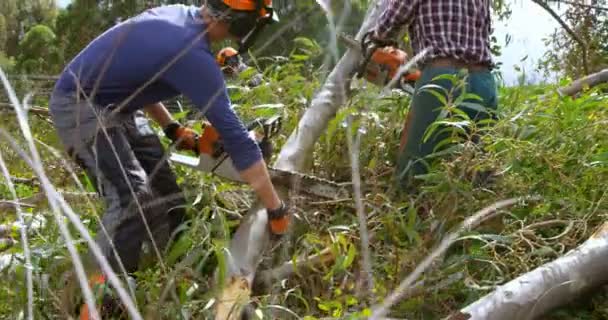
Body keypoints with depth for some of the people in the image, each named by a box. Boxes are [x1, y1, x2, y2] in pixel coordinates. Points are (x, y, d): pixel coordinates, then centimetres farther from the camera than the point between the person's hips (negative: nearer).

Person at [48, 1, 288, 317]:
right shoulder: (193, 54, -28)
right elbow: (234, 135, -27)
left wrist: (171, 127, 10)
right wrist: (276, 208, -21)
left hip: (115, 107, 10)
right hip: (80, 107, -10)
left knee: (166, 196, 7)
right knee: (133, 197, -25)